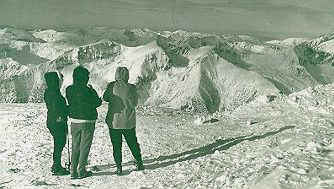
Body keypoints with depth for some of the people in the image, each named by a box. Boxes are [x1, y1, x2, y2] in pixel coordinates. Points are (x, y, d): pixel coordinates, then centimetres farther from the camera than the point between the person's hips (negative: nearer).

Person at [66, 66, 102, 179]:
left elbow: (70, 103, 7)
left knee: (75, 147, 13)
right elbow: (98, 103, -10)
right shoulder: (87, 91, -18)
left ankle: (73, 171, 14)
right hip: (87, 122, -5)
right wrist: (93, 91, 6)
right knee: (84, 147, 6)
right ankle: (81, 171, 9)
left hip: (74, 121, 5)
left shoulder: (69, 90, -1)